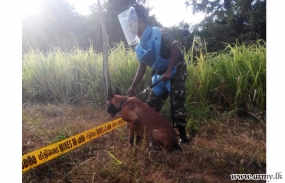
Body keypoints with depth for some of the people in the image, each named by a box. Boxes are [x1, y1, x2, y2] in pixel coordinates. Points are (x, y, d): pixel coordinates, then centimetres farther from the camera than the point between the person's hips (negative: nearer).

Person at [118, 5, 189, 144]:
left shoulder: (158, 34, -18)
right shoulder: (139, 45, 3)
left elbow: (175, 49, -22)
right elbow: (142, 67, 8)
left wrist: (168, 72, -27)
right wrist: (133, 87, 4)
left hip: (176, 71, -7)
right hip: (160, 75, 7)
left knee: (176, 104, -9)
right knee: (151, 105, 6)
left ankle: (183, 137, 6)